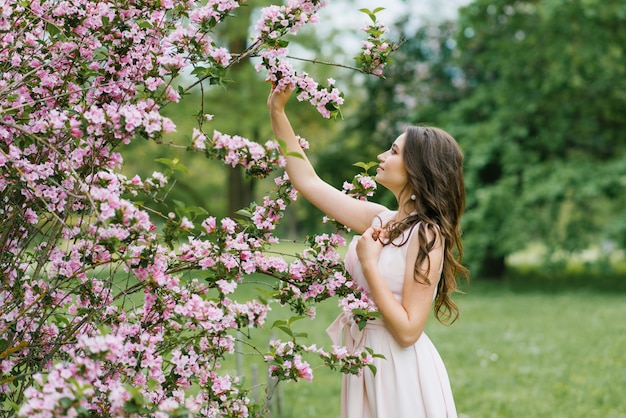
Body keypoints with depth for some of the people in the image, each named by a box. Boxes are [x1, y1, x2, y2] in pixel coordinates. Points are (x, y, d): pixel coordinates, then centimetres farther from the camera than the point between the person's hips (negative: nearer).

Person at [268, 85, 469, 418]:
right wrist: (277, 112, 9)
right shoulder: (379, 219, 3)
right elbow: (307, 181, 11)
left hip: (401, 369, -7)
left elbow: (408, 330, -21)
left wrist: (369, 264, -18)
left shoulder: (427, 236, -17)